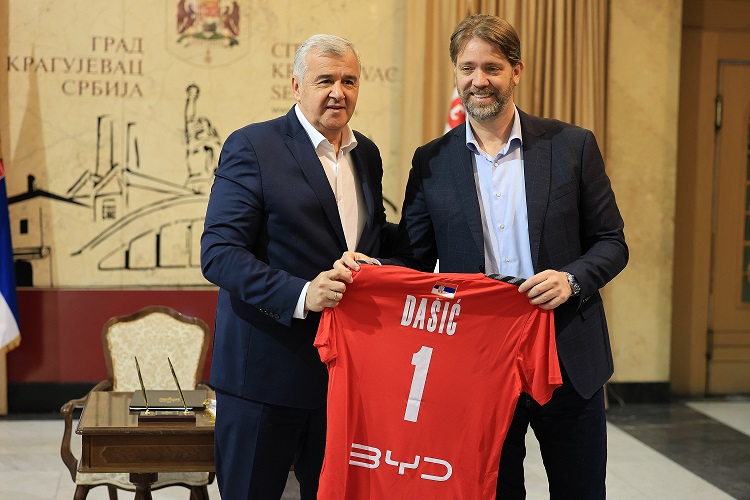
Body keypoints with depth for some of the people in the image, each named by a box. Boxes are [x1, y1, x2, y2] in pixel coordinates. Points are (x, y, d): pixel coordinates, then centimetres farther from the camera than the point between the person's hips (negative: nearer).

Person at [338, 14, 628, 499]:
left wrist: (572, 278, -17)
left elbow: (611, 242, 3)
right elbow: (414, 259, 5)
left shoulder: (572, 145, 0)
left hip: (570, 362, 0)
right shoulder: (432, 162, 3)